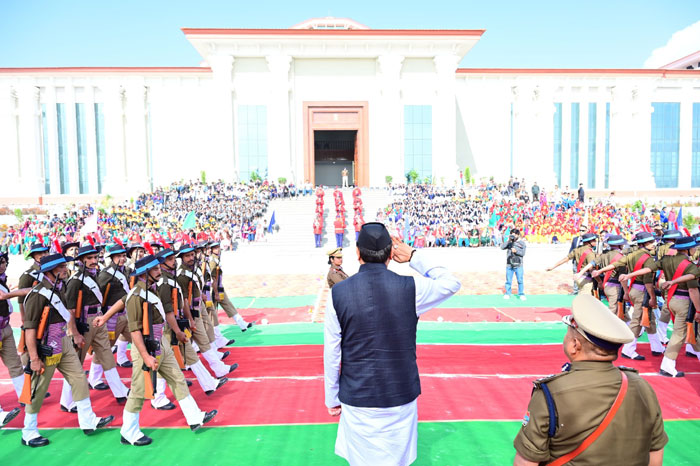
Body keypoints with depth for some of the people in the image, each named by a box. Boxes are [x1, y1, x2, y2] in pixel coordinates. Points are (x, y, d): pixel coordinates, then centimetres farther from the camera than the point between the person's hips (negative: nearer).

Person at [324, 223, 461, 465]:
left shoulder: (338, 293, -12)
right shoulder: (410, 288, -13)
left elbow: (332, 354, -5)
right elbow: (452, 283, 7)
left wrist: (332, 399, 8)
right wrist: (415, 256, 8)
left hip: (357, 400, 0)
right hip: (401, 397, 0)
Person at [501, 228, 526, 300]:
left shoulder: (522, 243, 4)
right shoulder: (509, 242, 8)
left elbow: (523, 253, -2)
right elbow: (502, 247, -6)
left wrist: (516, 251, -19)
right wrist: (508, 241, -13)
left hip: (518, 265, -1)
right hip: (509, 265, 1)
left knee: (520, 280, 0)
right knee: (508, 280, 5)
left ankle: (521, 294, 11)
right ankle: (507, 293, 14)